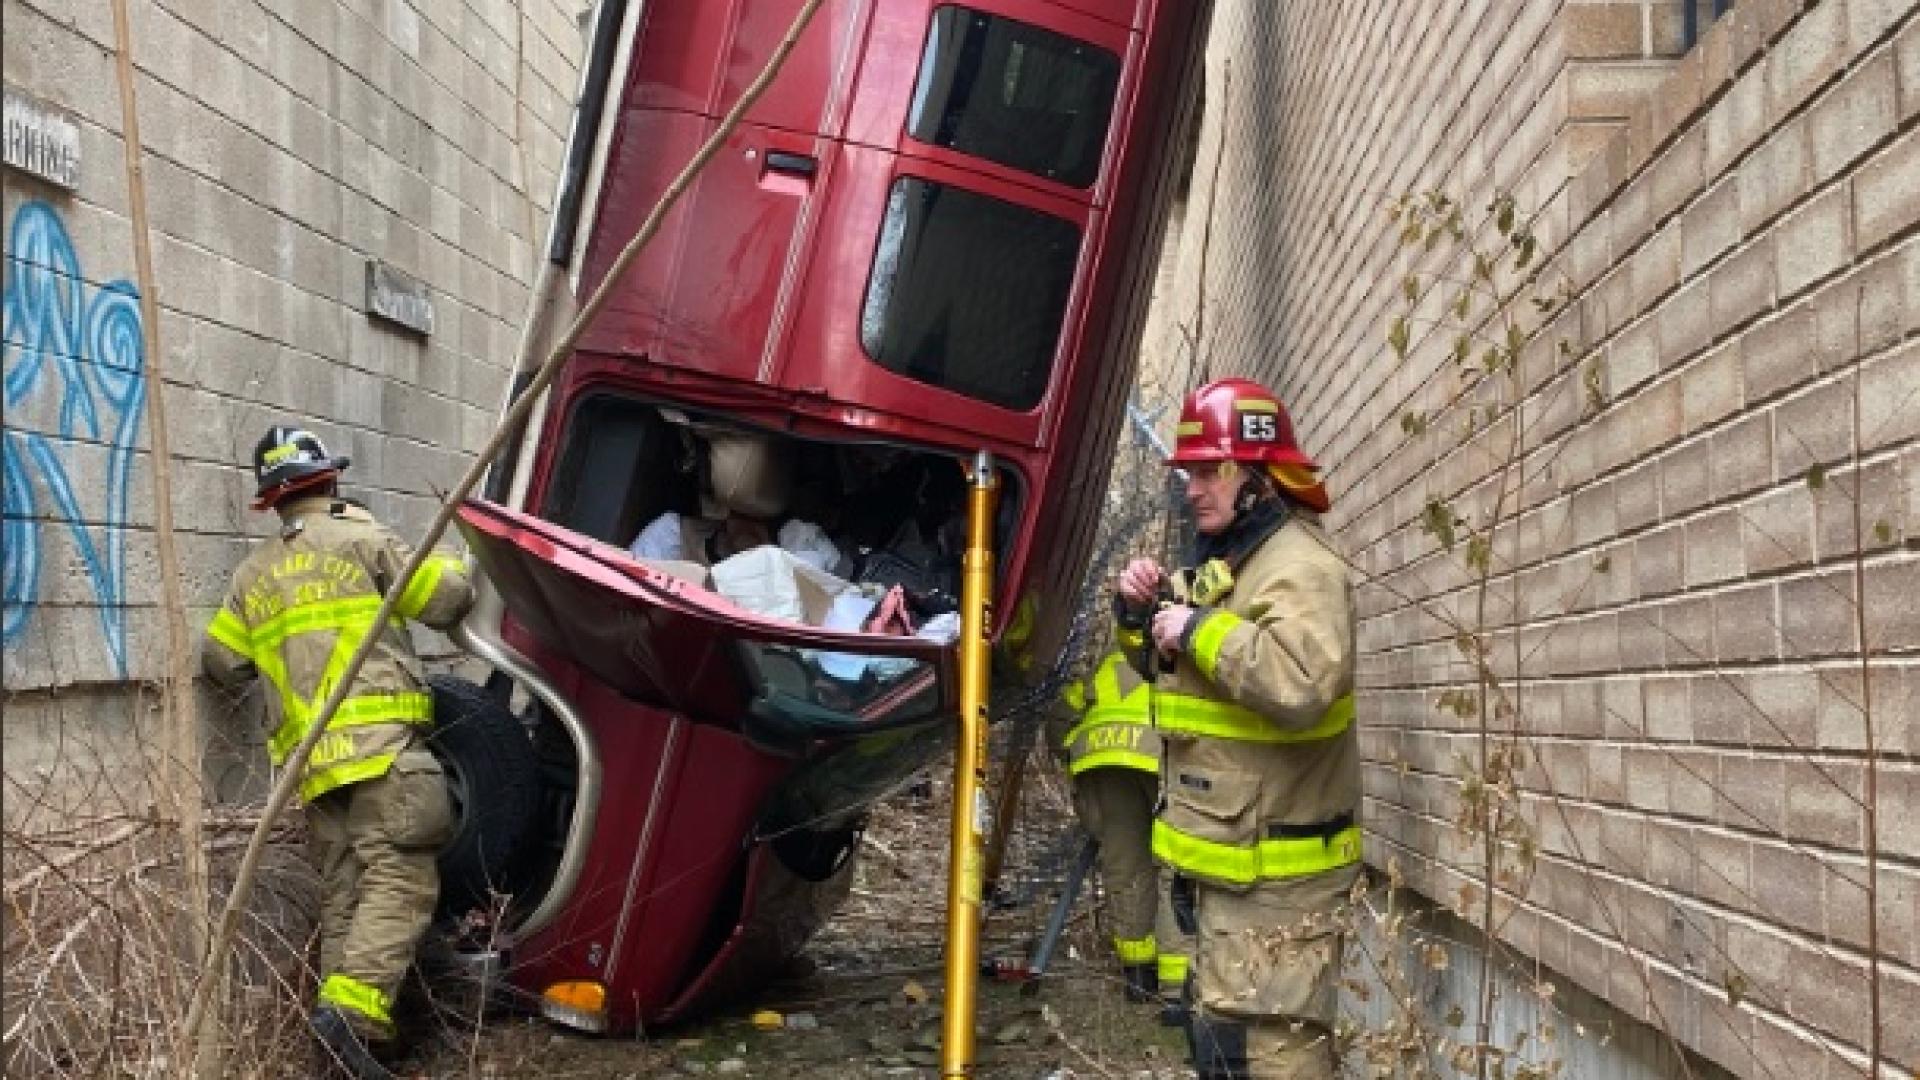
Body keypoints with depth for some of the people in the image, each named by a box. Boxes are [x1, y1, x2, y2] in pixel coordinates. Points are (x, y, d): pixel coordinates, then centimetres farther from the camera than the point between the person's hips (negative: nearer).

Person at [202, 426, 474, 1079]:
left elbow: (222, 662, 19)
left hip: (309, 756, 6)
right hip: (377, 740, -6)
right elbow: (450, 598, 3)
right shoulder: (361, 538, 4)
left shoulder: (252, 573, 20)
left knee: (343, 893, 10)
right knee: (401, 879, -12)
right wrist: (444, 567, 26)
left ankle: (345, 1014, 4)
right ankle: (352, 1006, -27)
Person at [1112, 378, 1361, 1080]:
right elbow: (1166, 669, 24)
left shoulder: (1300, 565, -18)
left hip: (1273, 872, -10)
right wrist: (1140, 613, 4)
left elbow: (1302, 684, -36)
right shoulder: (1224, 558, 15)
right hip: (1229, 860, 11)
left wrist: (1199, 629, -25)